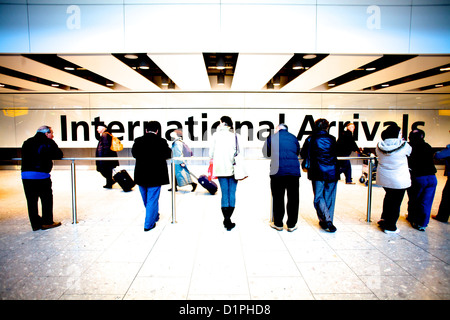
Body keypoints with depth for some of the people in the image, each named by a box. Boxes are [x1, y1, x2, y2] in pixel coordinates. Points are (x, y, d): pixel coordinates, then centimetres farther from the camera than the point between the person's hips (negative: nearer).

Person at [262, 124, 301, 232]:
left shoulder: (272, 137, 4)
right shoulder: (293, 137, 12)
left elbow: (266, 153, 13)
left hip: (277, 171, -2)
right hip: (294, 170, 2)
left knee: (278, 198, 8)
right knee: (293, 198, 9)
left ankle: (278, 224, 16)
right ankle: (291, 225, 16)